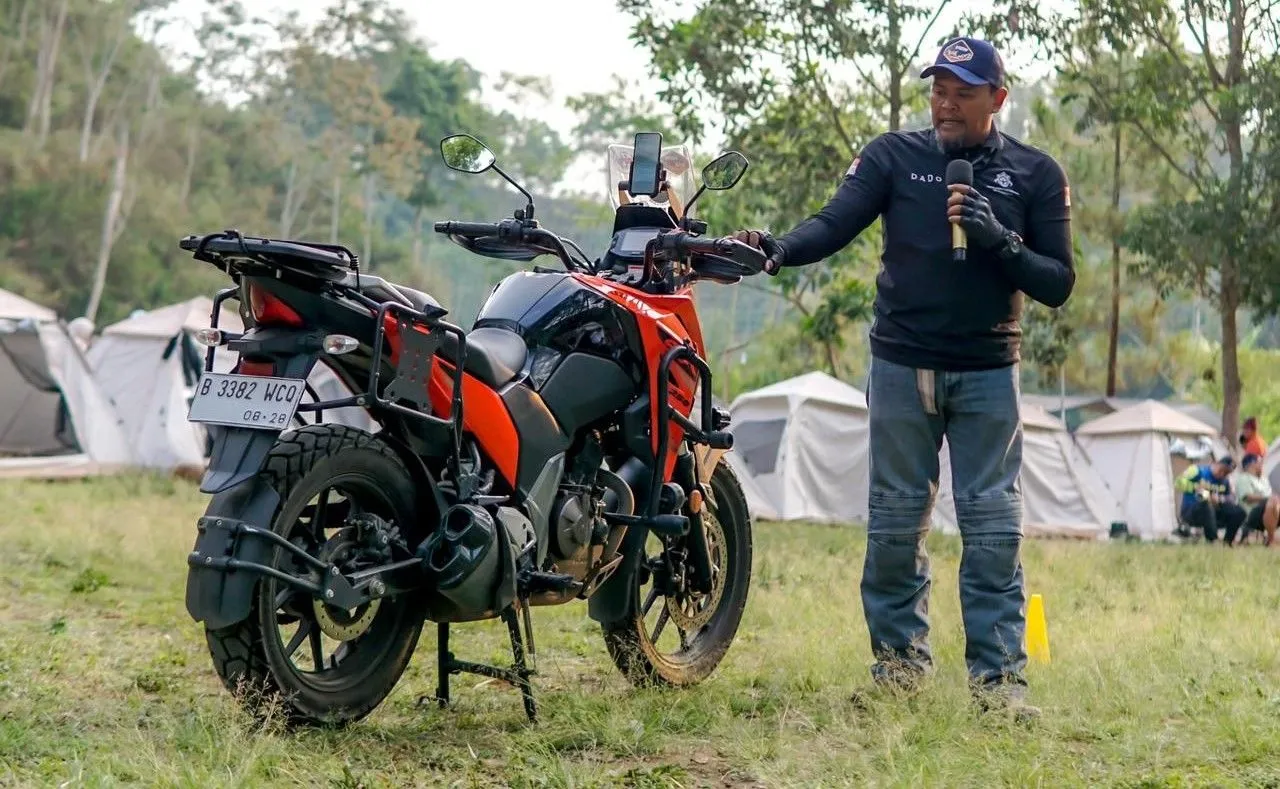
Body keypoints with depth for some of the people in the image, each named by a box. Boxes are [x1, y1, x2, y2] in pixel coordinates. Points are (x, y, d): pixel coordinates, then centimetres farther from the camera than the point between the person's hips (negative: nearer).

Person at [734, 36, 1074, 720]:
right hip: (901, 365, 0)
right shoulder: (893, 156, 0)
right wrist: (778, 248, -34)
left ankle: (998, 672, 1)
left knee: (992, 524, -3)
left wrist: (1000, 240, -19)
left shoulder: (1036, 175, 1)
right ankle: (899, 656, 17)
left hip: (987, 373, 0)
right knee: (895, 521, 5)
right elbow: (834, 223, -14)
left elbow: (1058, 285, -2)